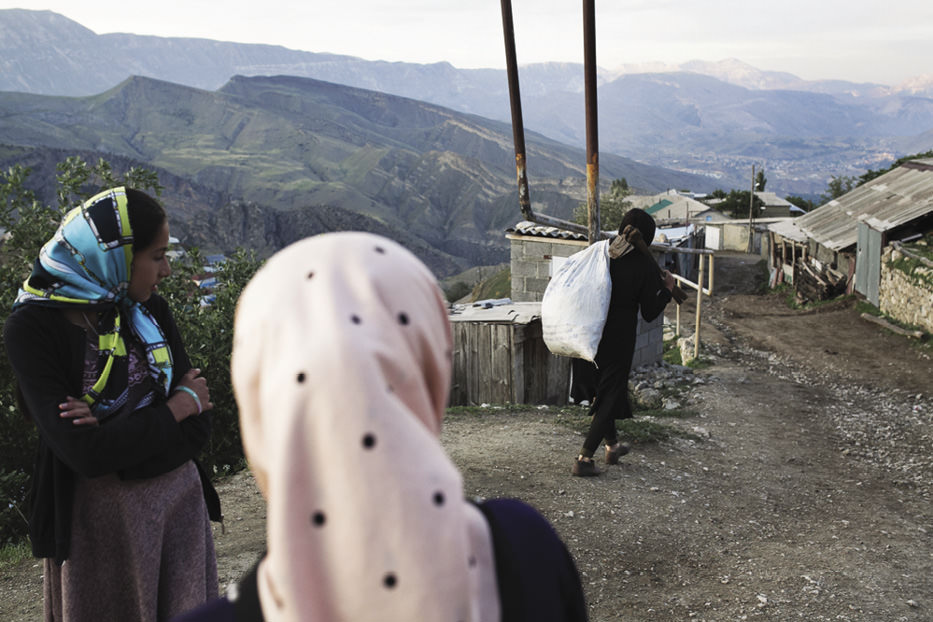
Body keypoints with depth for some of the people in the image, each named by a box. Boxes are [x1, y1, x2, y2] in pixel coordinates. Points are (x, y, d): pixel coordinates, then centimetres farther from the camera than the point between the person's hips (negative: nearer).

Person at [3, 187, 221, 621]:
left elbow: (197, 430, -4)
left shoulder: (150, 309, 0)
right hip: (101, 518, -4)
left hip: (180, 503, 5)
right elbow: (86, 453, -23)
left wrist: (117, 434, -19)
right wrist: (178, 406, -13)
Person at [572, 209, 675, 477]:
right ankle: (584, 458, 0)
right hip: (620, 337, -5)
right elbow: (649, 313, -9)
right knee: (609, 396, 6)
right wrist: (667, 290, 3)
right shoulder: (647, 267, -13)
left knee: (602, 387, 23)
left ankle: (612, 445, 40)